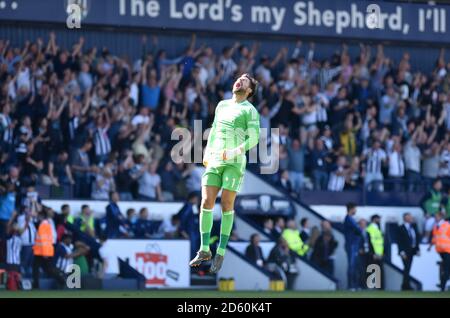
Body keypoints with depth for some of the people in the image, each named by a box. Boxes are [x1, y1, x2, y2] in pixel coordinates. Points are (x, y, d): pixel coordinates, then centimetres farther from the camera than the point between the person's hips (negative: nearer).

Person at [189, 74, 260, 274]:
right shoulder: (222, 105, 18)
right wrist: (206, 155, 14)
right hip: (214, 161, 4)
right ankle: (204, 250, 0)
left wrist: (233, 153, -20)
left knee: (226, 205, -6)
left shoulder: (250, 110, 1)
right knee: (206, 203, -7)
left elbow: (253, 139, -7)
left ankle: (221, 252, 4)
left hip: (235, 162, -4)